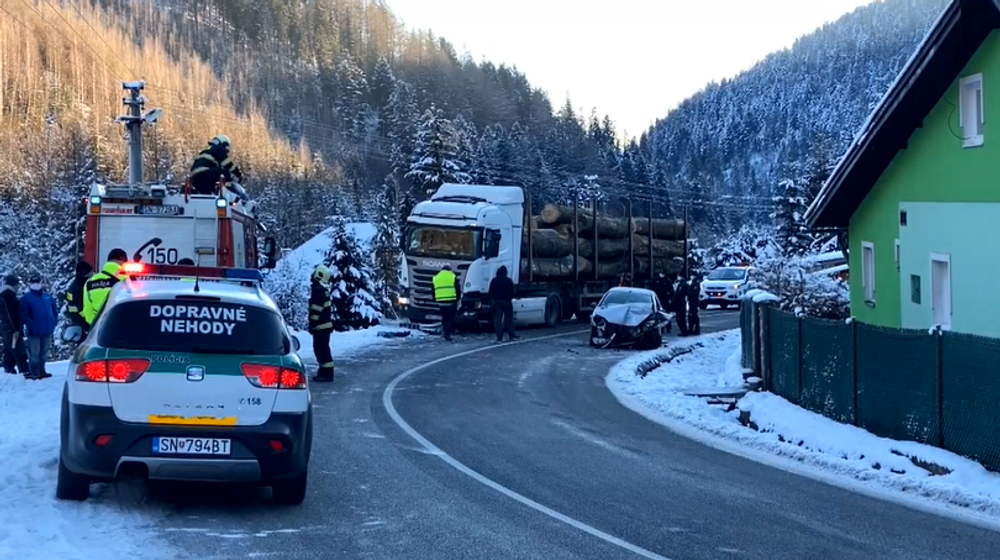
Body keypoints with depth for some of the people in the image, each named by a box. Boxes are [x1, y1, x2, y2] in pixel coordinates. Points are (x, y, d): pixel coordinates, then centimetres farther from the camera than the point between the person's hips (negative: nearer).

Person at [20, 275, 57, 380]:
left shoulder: (47, 297, 11)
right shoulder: (26, 299, -4)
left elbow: (54, 311, 14)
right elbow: (25, 315, -9)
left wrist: (53, 323, 2)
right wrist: (30, 326, -17)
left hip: (47, 331, 5)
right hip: (34, 331, -5)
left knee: (44, 353, 13)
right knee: (34, 353, -3)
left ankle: (41, 371, 24)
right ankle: (33, 372, 3)